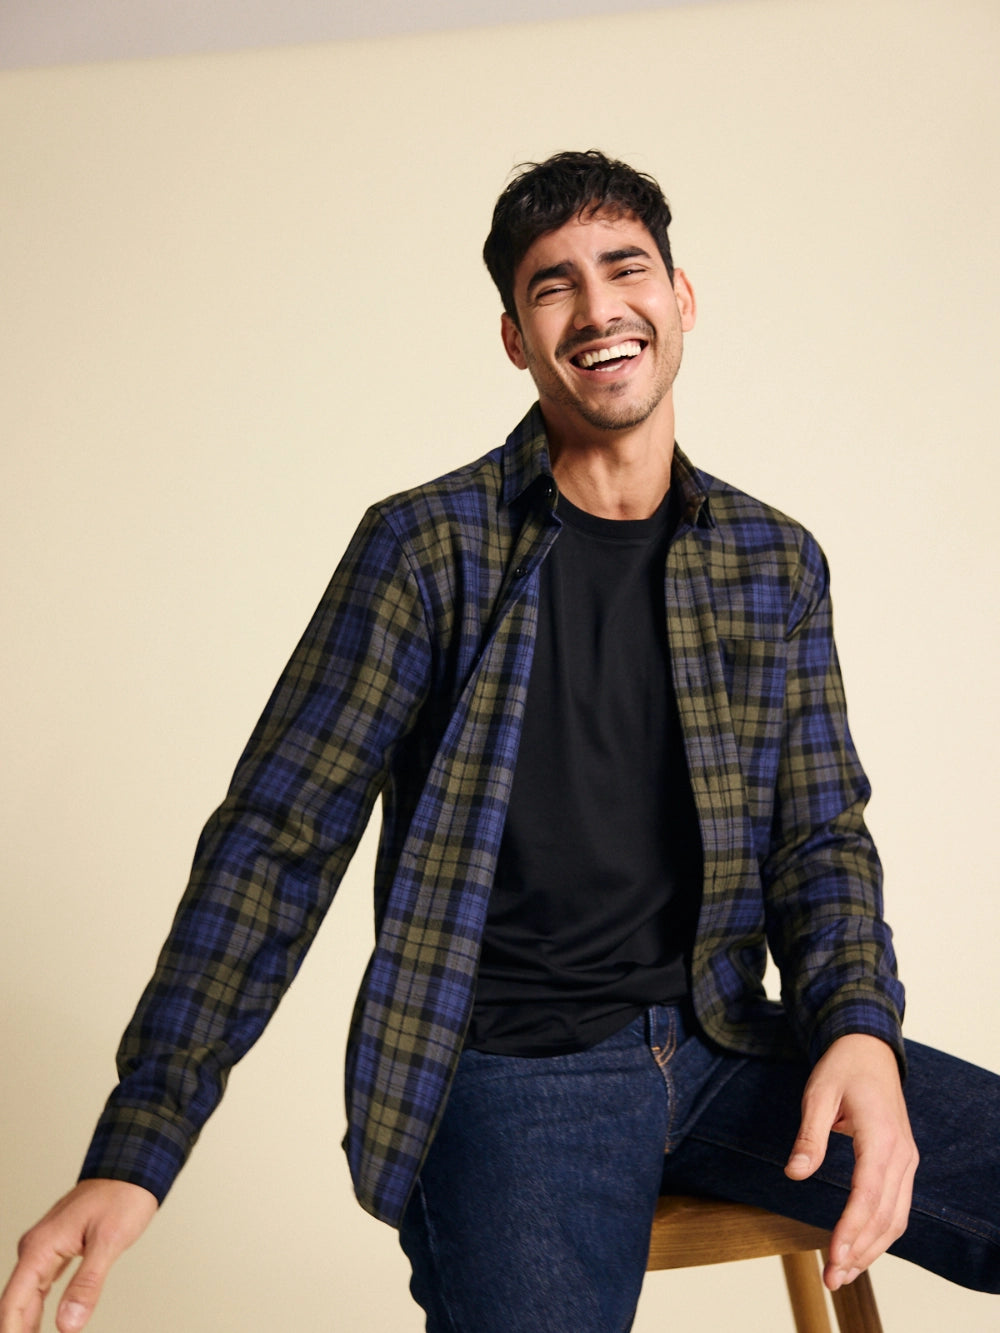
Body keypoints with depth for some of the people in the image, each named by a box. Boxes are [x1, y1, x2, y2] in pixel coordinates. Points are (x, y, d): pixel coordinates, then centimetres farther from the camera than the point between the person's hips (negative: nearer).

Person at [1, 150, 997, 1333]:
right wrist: (135, 1148, -13)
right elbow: (277, 837, -5)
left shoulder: (775, 565, 8)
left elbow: (820, 835, 11)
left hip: (724, 1045, 4)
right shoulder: (427, 549, -3)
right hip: (514, 1068, -4)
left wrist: (858, 1024, -12)